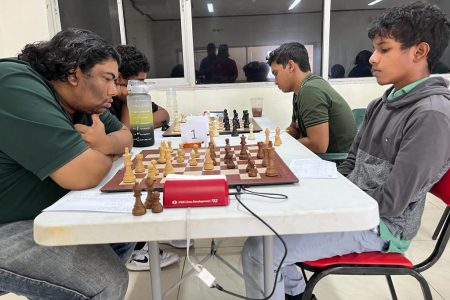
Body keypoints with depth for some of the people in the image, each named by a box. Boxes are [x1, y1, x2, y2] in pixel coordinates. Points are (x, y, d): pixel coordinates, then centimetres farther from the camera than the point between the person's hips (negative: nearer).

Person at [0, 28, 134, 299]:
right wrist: (106, 152, -8)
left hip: (45, 215, 9)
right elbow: (84, 174, -32)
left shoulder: (81, 100, 2)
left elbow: (125, 135, 10)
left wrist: (106, 143, -14)